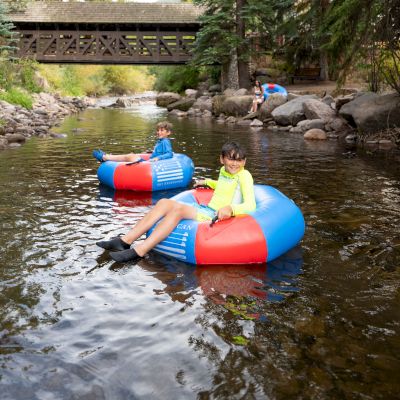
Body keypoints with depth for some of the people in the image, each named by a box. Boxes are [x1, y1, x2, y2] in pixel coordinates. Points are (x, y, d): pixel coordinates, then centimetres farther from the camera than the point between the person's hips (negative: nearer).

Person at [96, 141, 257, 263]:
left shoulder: (244, 175, -4)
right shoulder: (224, 170, 19)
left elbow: (250, 206, -18)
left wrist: (230, 209, -35)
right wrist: (207, 182, 42)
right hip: (207, 209, 8)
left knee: (178, 208, -31)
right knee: (165, 202, -13)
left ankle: (138, 251, -37)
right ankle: (125, 241, -20)